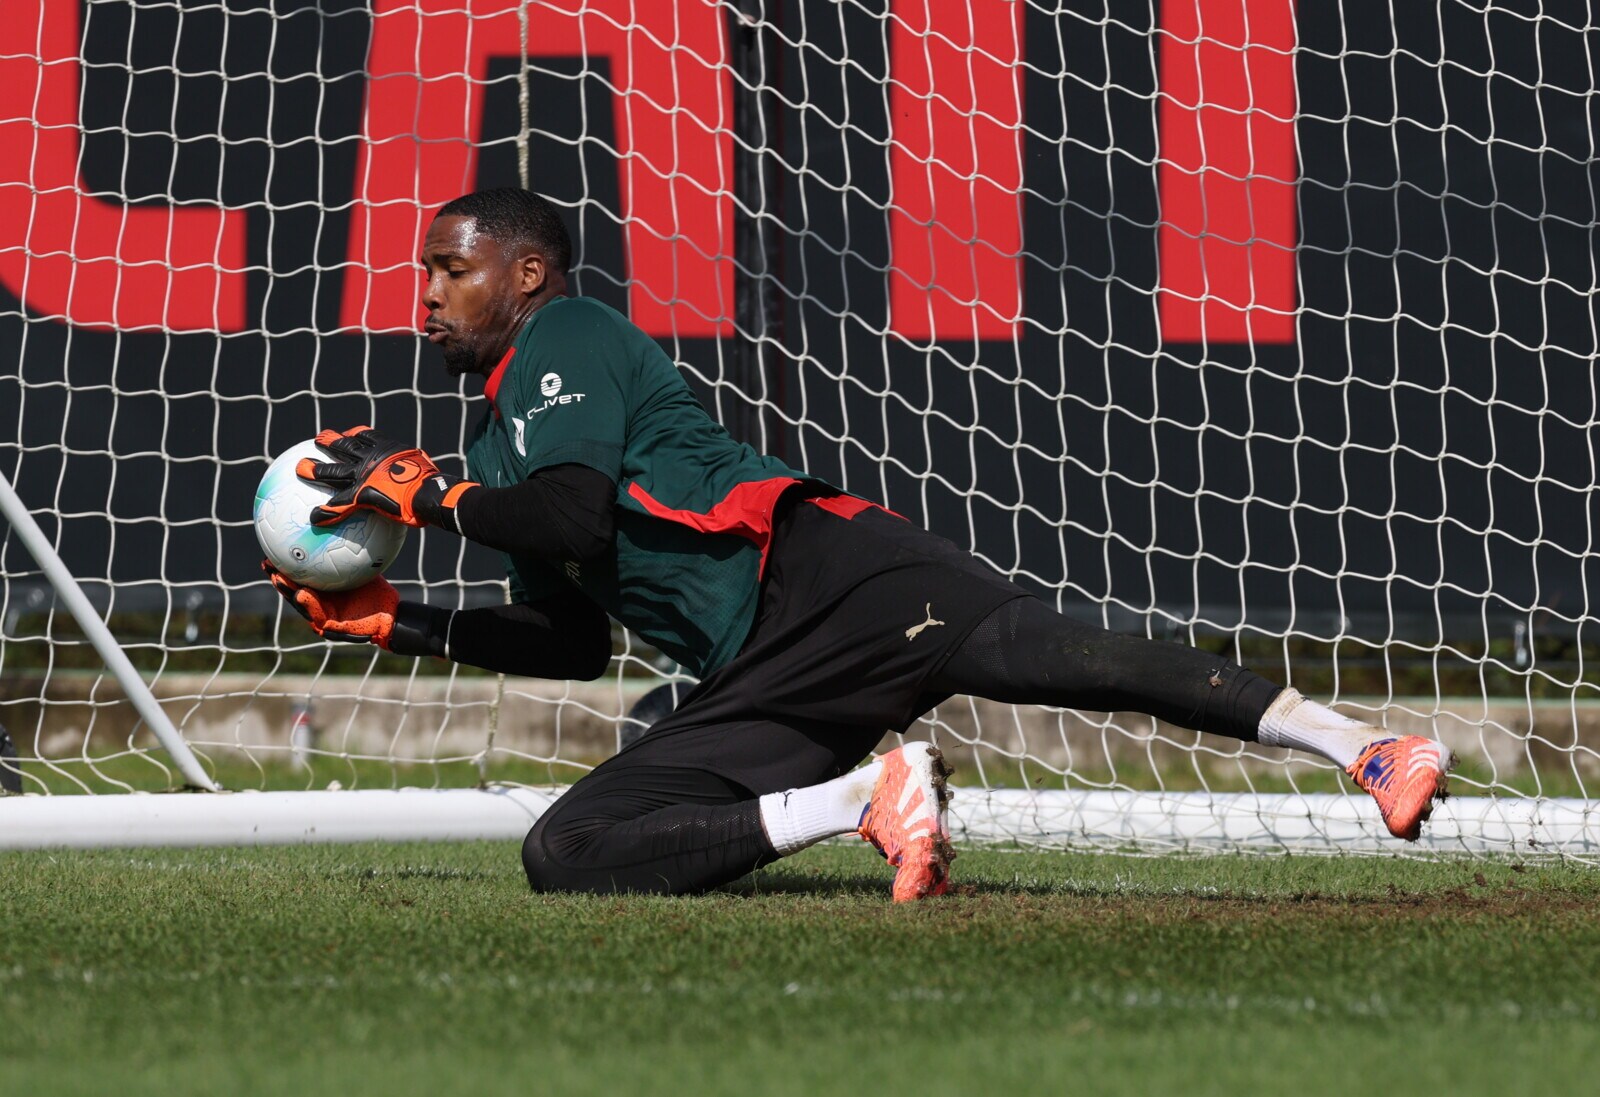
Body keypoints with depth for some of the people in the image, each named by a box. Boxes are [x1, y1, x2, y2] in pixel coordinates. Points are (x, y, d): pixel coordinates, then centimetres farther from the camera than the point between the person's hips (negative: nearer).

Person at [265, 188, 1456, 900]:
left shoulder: (565, 336, 7)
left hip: (812, 566, -8)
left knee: (1038, 650, -30)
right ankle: (862, 797, -16)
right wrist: (396, 621, 26)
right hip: (754, 674, 8)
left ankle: (1371, 751, -37)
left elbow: (576, 516, -11)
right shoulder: (503, 434, 32)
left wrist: (431, 491, 1)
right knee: (563, 851, -10)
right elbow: (571, 641, 32)